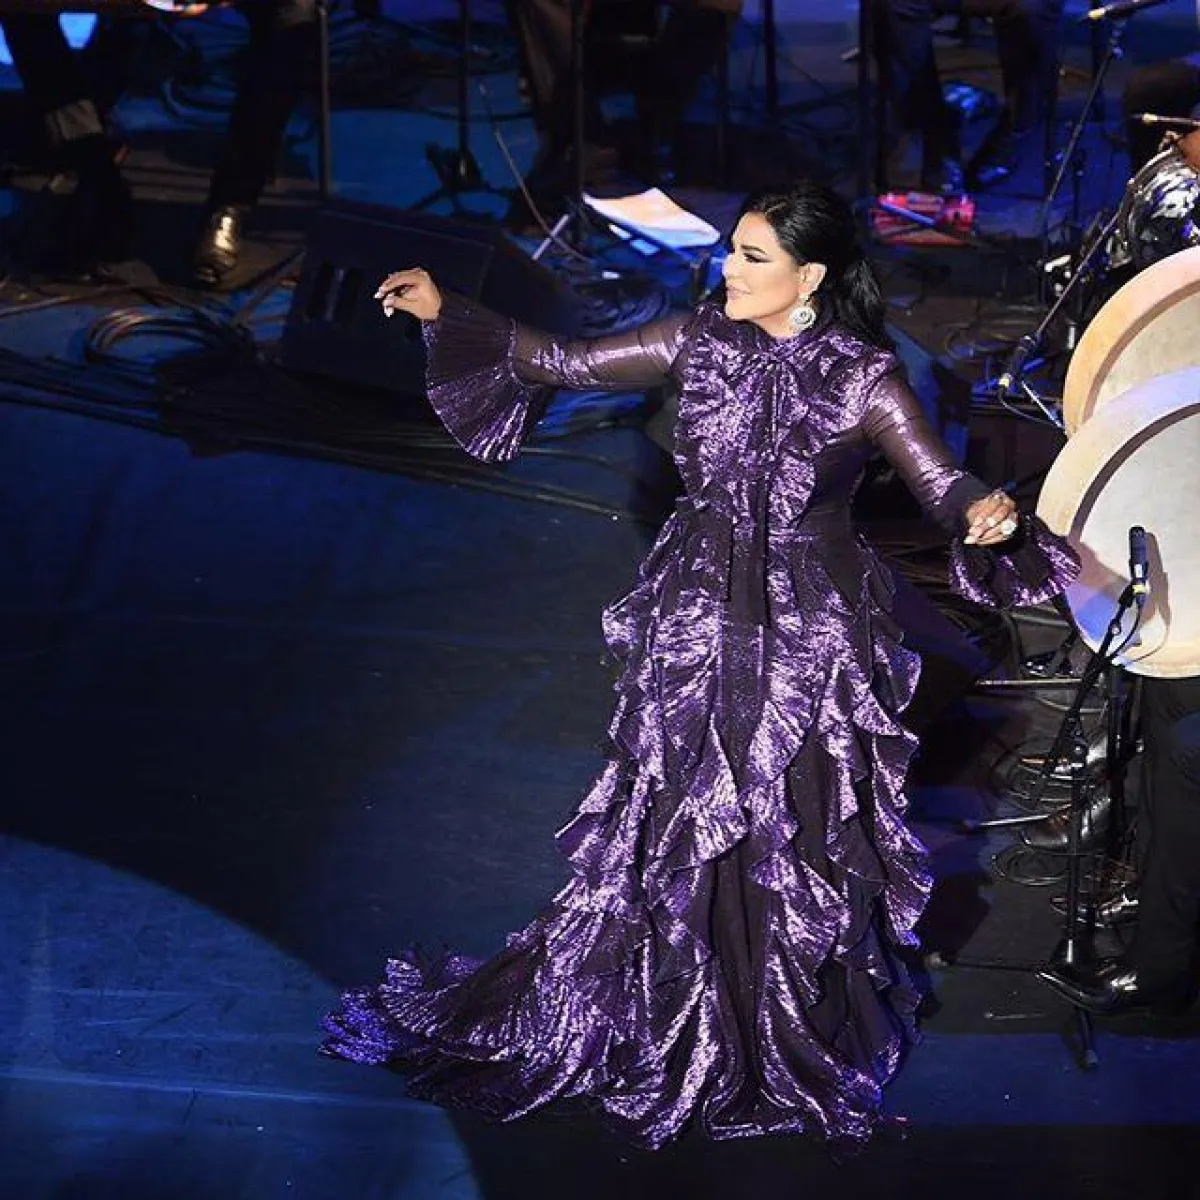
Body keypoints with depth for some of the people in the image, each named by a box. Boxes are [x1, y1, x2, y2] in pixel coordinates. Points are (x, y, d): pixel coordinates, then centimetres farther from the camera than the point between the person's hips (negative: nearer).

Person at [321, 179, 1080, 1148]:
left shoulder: (863, 377, -15)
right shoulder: (703, 340, -3)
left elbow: (942, 481, -20)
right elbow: (570, 365, 3)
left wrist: (987, 513, -44)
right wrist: (447, 313, -3)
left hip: (808, 641, -4)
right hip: (695, 622, 4)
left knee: (793, 842, 7)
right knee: (671, 826, 13)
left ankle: (794, 1042, 28)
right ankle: (665, 1016, 32)